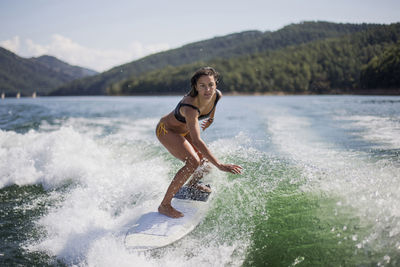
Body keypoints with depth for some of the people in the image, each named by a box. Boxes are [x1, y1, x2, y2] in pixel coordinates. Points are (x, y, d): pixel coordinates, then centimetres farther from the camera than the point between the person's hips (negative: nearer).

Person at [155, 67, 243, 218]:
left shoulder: (217, 95, -19)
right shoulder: (190, 108, -42)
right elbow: (197, 142, -49)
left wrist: (211, 118, 24)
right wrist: (220, 165, -52)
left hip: (185, 130, 7)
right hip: (166, 130, -7)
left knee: (207, 161, 5)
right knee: (193, 162, -25)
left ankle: (193, 184, 40)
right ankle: (164, 205, -16)